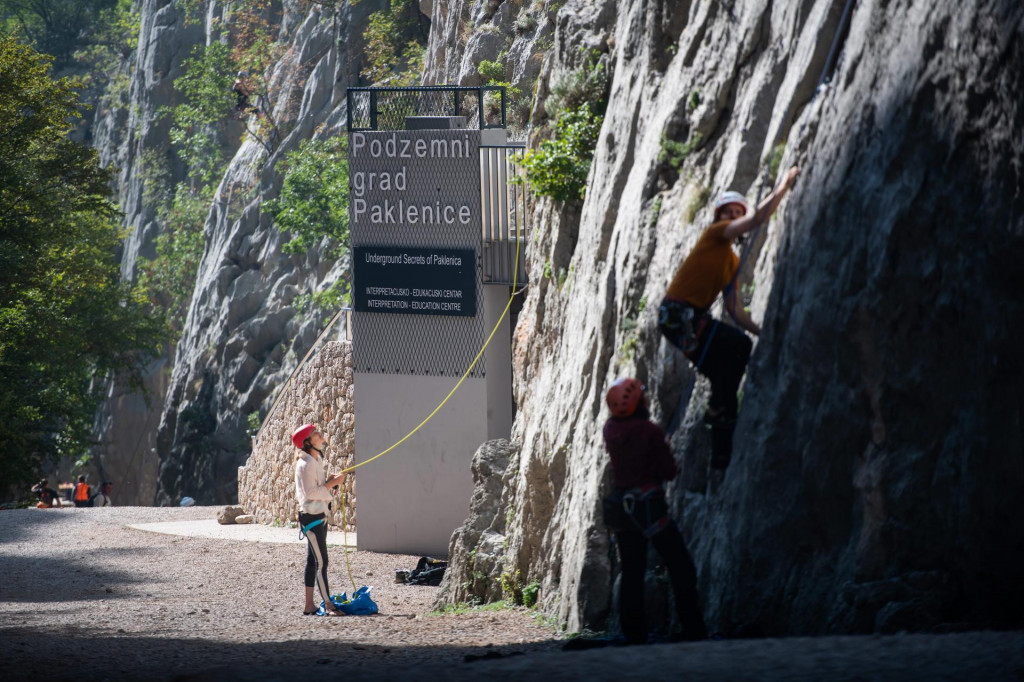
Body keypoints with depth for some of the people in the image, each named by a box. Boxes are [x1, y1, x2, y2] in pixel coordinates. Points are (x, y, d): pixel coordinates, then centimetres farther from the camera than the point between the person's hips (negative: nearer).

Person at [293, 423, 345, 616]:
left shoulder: (316, 461, 15)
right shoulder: (306, 464, -15)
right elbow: (310, 492, -21)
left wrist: (330, 480, 4)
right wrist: (332, 483, -18)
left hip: (319, 516, 10)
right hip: (311, 516, -10)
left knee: (313, 561, 10)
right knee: (321, 562, -10)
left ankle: (309, 606, 13)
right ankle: (329, 605, -11)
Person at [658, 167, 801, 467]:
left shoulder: (733, 261, 22)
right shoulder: (714, 234, -2)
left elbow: (734, 310, 18)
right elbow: (757, 219, -16)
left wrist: (761, 331, 7)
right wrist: (784, 187, -9)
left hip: (694, 320, 9)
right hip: (678, 315, -9)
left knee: (725, 379, 4)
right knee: (739, 344, -23)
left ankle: (722, 461, 8)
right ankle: (718, 408, -13)